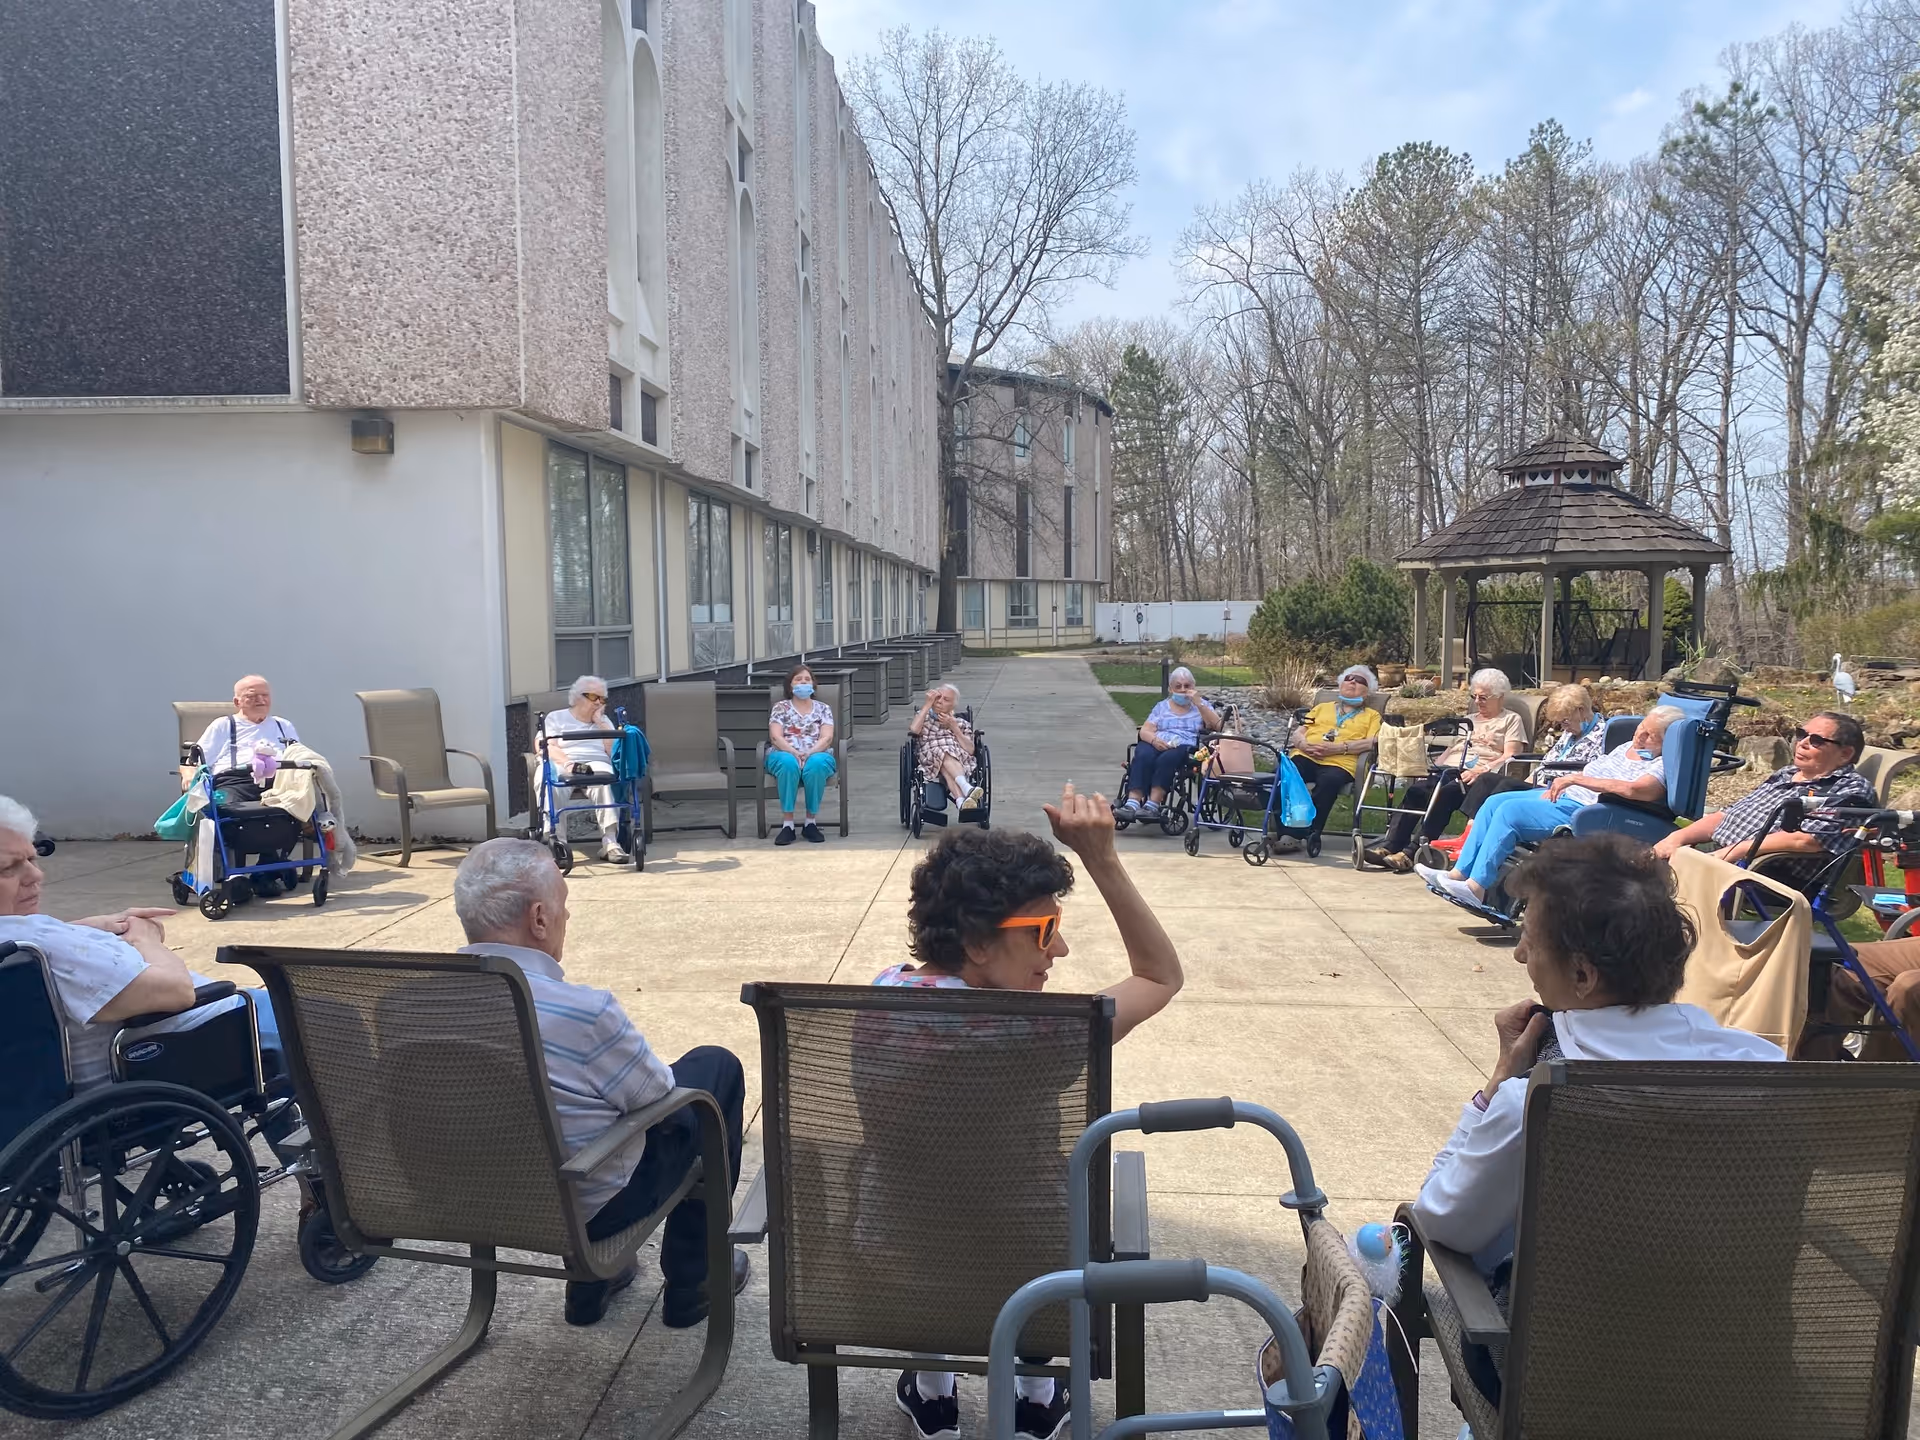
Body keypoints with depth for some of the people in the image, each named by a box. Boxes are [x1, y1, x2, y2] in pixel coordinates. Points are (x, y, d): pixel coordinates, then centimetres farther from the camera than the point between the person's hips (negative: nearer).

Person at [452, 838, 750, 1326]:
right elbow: (663, 1102, -15)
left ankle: (589, 1287, 33)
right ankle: (691, 1284, 23)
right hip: (583, 1209, -6)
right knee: (717, 1067, 11)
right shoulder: (582, 1012, -31)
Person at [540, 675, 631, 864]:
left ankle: (610, 843, -48)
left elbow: (615, 750, 10)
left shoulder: (604, 721, 28)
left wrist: (600, 722, 8)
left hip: (597, 766, 1)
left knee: (602, 781, -38)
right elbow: (548, 748, 2)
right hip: (562, 766, -1)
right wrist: (567, 763, -17)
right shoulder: (556, 717, 20)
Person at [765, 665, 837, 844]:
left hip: (816, 755, 0)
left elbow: (827, 737, -1)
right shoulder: (781, 708, 12)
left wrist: (809, 753, -21)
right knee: (789, 763, -38)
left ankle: (811, 822, -27)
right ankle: (787, 824, -36)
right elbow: (775, 737, -3)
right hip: (785, 754, 0)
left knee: (816, 764, -38)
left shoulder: (823, 708, 14)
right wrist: (794, 752, -22)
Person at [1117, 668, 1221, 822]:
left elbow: (1216, 726, 1)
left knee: (1166, 759, -37)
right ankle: (1133, 803, -45)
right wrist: (1154, 740, -12)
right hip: (1157, 745, 2)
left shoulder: (1202, 705, 20)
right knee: (1143, 756, -34)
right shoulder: (1162, 706, 24)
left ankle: (1152, 805, -43)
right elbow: (1145, 731, 11)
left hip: (1186, 747, -2)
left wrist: (1198, 703, -6)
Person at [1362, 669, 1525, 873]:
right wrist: (1433, 767, 7)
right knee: (1415, 790, -26)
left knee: (1443, 794, -35)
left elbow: (1510, 756, 0)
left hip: (1476, 777, -5)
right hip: (1448, 770, 5)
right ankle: (1390, 845, -37)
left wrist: (1481, 770, -17)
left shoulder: (1511, 720, 14)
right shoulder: (1469, 719, 33)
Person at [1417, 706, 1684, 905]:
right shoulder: (1626, 748, 21)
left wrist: (1577, 779, -23)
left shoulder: (1662, 765, -8)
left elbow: (1635, 790, -26)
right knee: (1495, 802, -2)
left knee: (1510, 810, -24)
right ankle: (1459, 873, -5)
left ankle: (1476, 887, -22)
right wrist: (1558, 785, 4)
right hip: (1563, 797, 10)